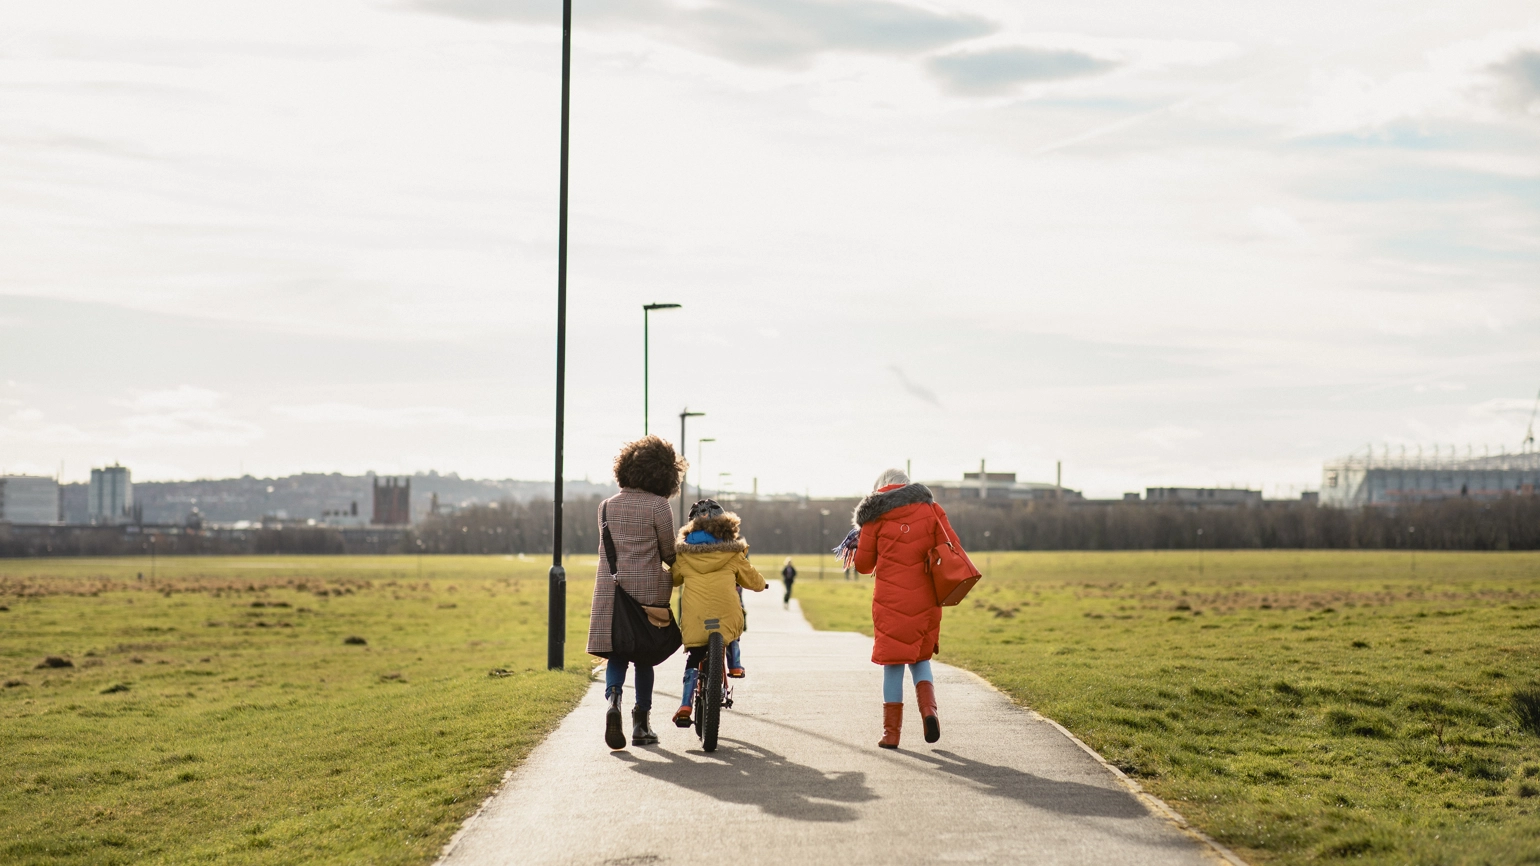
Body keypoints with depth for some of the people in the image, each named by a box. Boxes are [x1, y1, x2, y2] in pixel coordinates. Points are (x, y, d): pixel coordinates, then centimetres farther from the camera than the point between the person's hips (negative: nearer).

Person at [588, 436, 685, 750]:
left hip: (610, 590, 3)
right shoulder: (657, 506, -7)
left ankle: (613, 698, -20)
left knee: (616, 655, 9)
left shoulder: (607, 506, 8)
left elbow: (608, 547, 10)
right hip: (648, 589, -3)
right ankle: (641, 723, 15)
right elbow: (669, 552, -2)